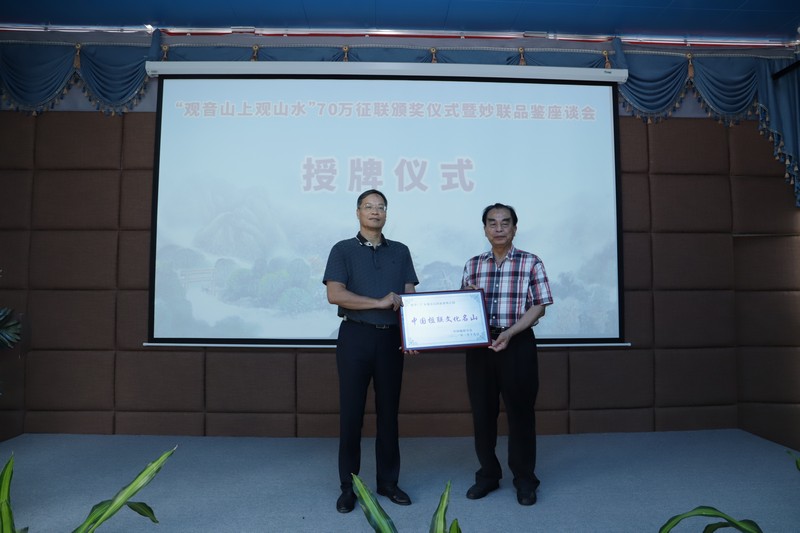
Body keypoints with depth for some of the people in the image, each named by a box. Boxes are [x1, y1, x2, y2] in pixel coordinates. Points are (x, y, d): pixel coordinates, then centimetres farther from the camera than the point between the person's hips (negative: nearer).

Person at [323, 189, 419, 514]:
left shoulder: (400, 251, 11)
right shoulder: (343, 250, 1)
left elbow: (409, 297, 6)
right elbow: (335, 294, -11)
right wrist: (379, 302, -15)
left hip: (391, 338, 3)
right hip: (355, 336, -3)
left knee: (388, 411, 10)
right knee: (351, 412, 3)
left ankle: (387, 481, 24)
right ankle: (348, 486, 17)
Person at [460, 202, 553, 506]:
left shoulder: (531, 263, -1)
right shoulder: (473, 265, 9)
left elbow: (539, 307, -6)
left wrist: (510, 333, -17)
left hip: (518, 345, -3)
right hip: (479, 345, 3)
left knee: (520, 411, 5)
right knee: (482, 411, 9)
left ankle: (525, 479, 21)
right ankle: (488, 474, 26)